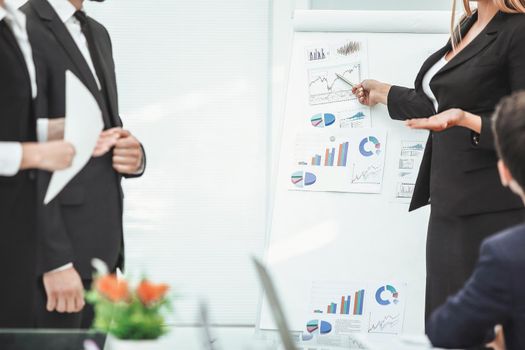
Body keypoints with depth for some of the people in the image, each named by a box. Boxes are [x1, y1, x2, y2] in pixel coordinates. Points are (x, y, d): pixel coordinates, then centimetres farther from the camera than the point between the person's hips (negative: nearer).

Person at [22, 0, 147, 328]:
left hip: (99, 247, 8)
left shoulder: (96, 34, 15)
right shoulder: (25, 33, -13)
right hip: (55, 250, -8)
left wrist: (133, 156, -5)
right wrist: (55, 261, -21)